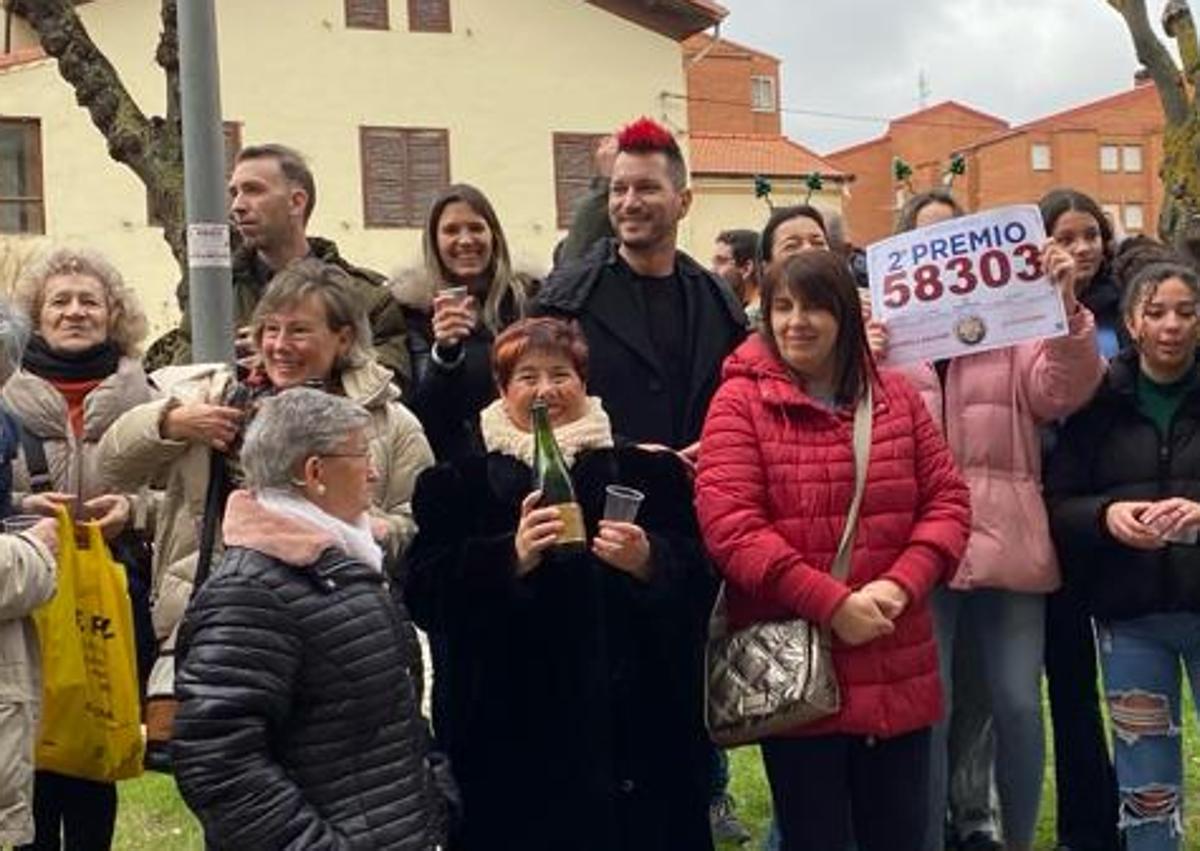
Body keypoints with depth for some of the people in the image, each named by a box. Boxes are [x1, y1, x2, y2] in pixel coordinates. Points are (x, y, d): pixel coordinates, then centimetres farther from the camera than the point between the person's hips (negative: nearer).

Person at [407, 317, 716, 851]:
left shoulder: (648, 473, 9)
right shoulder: (458, 484, 6)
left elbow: (698, 578, 2)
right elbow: (426, 595, -6)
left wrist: (649, 561, -18)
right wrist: (511, 557, -20)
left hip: (634, 724, 2)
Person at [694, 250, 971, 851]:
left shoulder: (896, 397, 9)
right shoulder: (740, 402, -4)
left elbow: (947, 500, 6)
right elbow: (727, 524, -14)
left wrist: (902, 584, -12)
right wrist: (829, 603, -19)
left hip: (897, 673, 4)